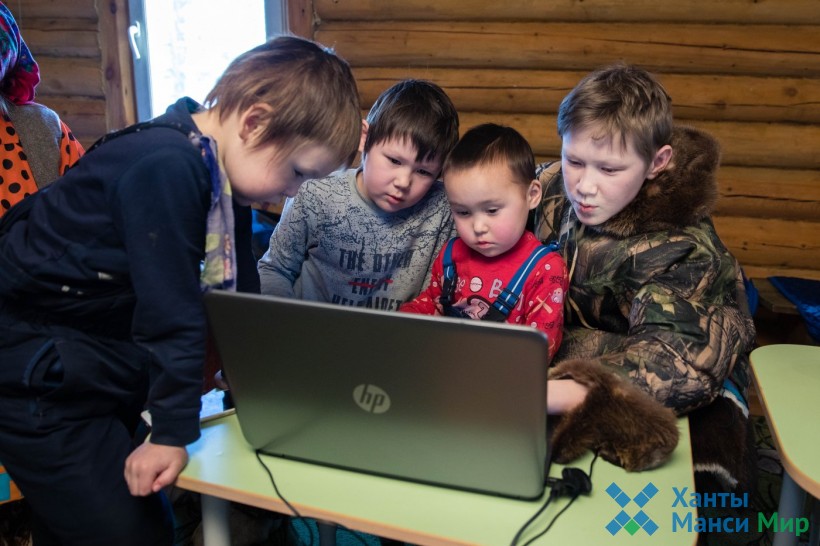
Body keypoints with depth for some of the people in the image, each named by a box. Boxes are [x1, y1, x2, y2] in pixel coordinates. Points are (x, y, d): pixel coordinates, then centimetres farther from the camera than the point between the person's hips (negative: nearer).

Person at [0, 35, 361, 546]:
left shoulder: (226, 173, 0)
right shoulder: (166, 168, -29)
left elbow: (238, 291, 5)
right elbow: (172, 309, -26)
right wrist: (174, 432, -19)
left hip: (107, 365, 9)